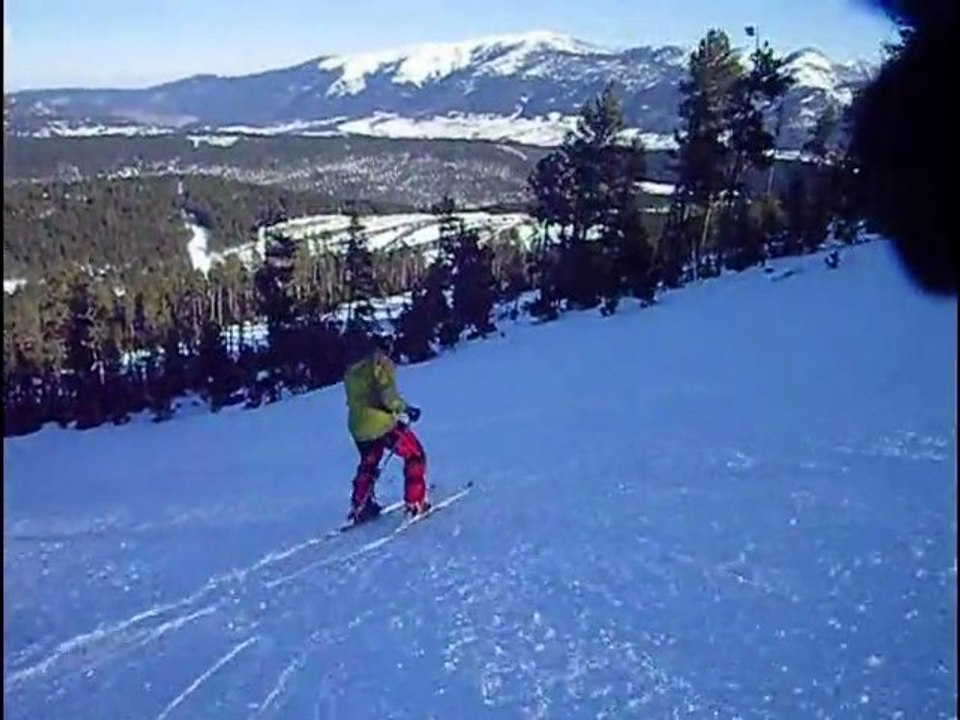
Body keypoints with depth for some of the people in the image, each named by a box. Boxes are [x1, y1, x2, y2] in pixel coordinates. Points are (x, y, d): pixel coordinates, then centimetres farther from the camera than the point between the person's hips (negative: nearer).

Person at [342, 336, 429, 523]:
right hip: (382, 424, -7)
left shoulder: (350, 372, 13)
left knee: (367, 465, 28)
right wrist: (405, 408, -3)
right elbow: (387, 395, -18)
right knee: (415, 455, 7)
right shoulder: (378, 363, -8)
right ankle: (416, 503, 1)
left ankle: (359, 508, 31)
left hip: (358, 427, 7)